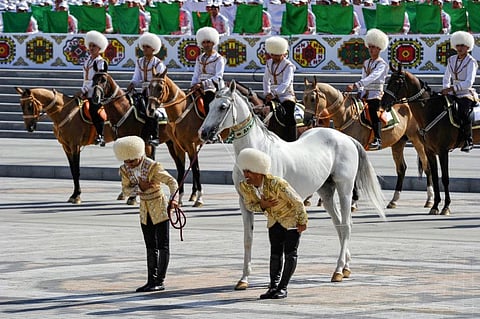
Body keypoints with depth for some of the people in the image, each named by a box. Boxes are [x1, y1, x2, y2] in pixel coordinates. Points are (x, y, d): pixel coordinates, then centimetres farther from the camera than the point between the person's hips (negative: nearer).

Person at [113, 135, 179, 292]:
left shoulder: (152, 166, -23)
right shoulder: (125, 169, -6)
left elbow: (172, 182, -22)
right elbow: (125, 190, -1)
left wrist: (173, 199, -38)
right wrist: (139, 188, -22)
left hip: (159, 208, -6)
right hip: (145, 210, 6)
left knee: (163, 245, -4)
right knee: (150, 247, 11)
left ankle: (160, 281, -3)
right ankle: (151, 280, 15)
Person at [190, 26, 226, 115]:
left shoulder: (219, 59, 0)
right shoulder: (199, 59, 19)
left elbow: (218, 77, -11)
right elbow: (196, 75, 18)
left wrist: (202, 84, -20)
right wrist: (193, 86, -3)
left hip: (213, 89, -6)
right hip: (200, 89, 6)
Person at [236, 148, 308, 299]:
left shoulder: (277, 184, -37)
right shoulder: (244, 187, -20)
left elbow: (297, 201, -25)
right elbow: (249, 205, -2)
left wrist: (303, 222, -11)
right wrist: (262, 205, -26)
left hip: (292, 218, -5)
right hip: (274, 220, 5)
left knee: (290, 253, -2)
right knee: (275, 252, 5)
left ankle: (283, 287, 3)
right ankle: (273, 286, 6)